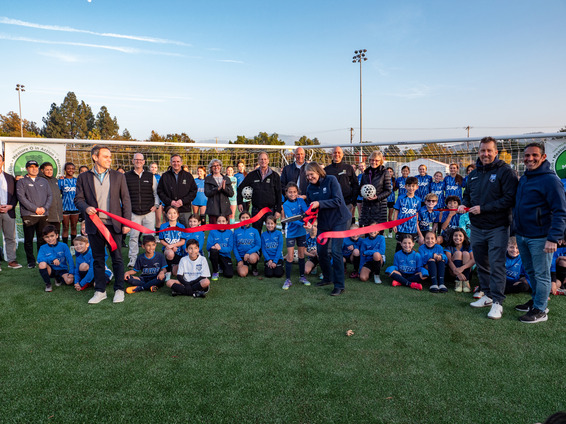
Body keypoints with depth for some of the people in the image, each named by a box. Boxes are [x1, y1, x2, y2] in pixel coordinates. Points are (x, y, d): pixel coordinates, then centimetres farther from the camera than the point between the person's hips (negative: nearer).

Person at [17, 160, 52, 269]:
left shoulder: (44, 181, 17)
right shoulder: (22, 182, 4)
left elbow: (50, 195, 12)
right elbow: (21, 197, -6)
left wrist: (45, 208, -5)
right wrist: (35, 209, -12)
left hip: (43, 215, 3)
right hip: (28, 215, -3)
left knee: (42, 239, 6)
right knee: (28, 240, 1)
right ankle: (31, 261, 9)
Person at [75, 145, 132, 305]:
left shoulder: (118, 176, 5)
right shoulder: (83, 177, 6)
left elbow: (126, 200, 4)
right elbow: (78, 199, 6)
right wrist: (86, 208, -16)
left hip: (113, 225, -1)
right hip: (95, 225, 1)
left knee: (117, 258, 3)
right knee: (98, 259, 10)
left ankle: (119, 290, 15)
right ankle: (100, 291, 21)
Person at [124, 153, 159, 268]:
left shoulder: (150, 176, 9)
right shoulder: (126, 176, 7)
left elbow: (156, 192, 15)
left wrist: (156, 204, 2)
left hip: (149, 212, 0)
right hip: (133, 212, 0)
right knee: (133, 236, 1)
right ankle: (133, 259, 12)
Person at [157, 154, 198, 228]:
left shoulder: (188, 176, 8)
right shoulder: (165, 176, 9)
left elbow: (194, 191, 4)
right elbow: (160, 191, 6)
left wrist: (183, 201, -9)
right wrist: (170, 201, -9)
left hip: (185, 210, 0)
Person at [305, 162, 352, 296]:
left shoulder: (331, 180, -14)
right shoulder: (310, 188, 2)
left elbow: (337, 201, -22)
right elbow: (311, 207, 7)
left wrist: (319, 203, -29)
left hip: (338, 219, -6)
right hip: (323, 222, 6)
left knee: (335, 251, -12)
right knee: (321, 251, 8)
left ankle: (339, 285, -3)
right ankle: (327, 278, 30)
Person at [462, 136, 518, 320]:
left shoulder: (505, 171, -9)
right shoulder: (474, 174, 12)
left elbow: (509, 198, -17)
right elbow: (468, 194, 24)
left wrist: (483, 208, -19)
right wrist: (464, 204, 1)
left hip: (497, 227, -6)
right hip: (476, 227, 7)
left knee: (496, 265, -6)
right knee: (481, 263, 14)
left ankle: (497, 302, 2)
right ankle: (487, 295, 28)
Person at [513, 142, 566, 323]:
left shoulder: (550, 180, -14)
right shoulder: (523, 179, 11)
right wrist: (516, 228, 15)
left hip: (540, 238, -8)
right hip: (521, 235, 8)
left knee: (541, 274, 2)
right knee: (530, 271, 19)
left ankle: (540, 310, 12)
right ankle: (535, 300, 35)